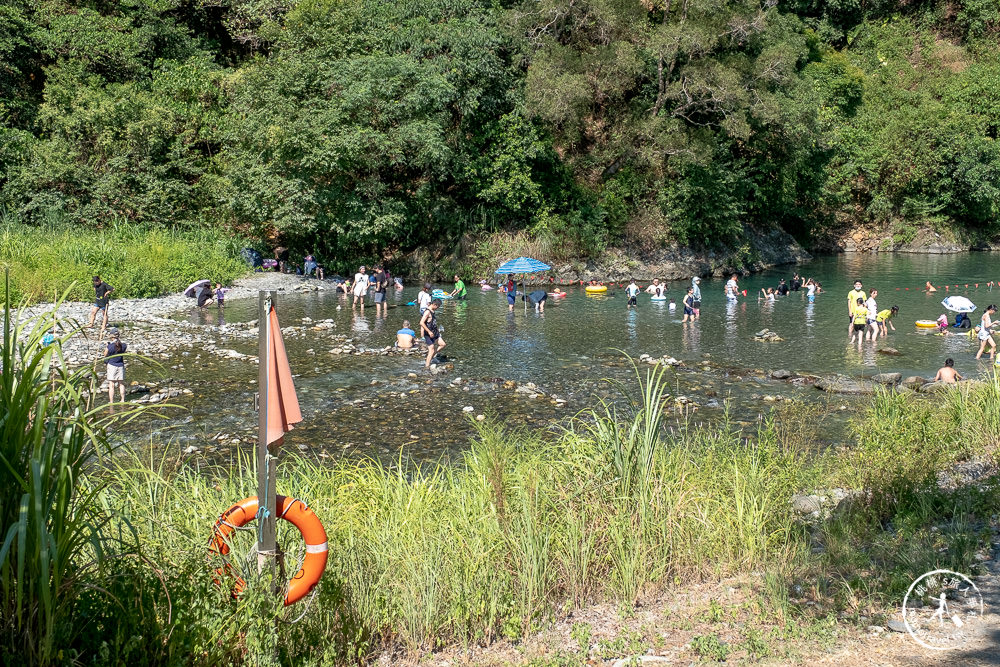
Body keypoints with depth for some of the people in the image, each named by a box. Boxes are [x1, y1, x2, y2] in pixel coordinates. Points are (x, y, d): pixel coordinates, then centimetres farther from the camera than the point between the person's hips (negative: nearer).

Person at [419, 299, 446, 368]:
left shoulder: (432, 311, 11)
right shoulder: (427, 312, -20)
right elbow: (421, 323, -26)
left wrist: (437, 329, 22)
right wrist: (429, 332, -26)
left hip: (434, 333, 9)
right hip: (429, 334, -9)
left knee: (443, 345, 12)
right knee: (431, 350, -7)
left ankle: (431, 356, 21)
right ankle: (427, 366, -1)